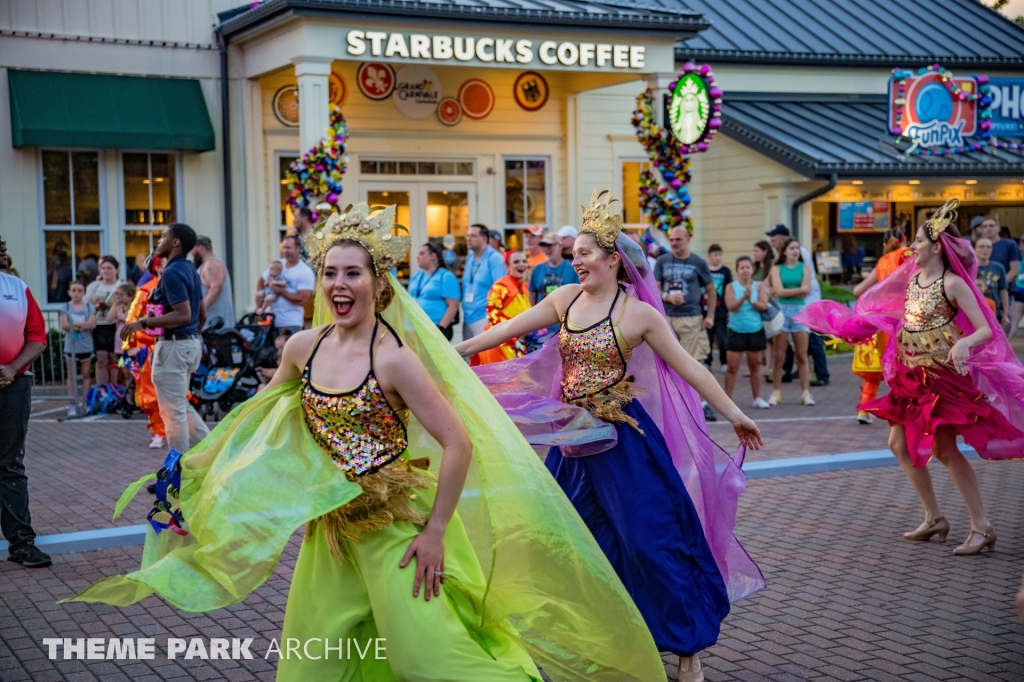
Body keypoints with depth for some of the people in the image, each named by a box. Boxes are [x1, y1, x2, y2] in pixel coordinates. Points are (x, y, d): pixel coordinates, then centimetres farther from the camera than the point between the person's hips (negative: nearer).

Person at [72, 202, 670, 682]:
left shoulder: (394, 358, -18)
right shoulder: (304, 347, 0)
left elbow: (459, 445, -19)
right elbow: (266, 409, 21)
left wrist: (435, 532, -17)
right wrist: (202, 461, 24)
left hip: (396, 522, -6)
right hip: (331, 523, 6)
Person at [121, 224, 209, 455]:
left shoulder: (172, 273, -17)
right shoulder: (190, 270, 12)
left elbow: (183, 315, -25)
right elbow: (202, 315, 17)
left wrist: (143, 323, -24)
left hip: (173, 346, -10)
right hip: (191, 343, 10)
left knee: (173, 411, -1)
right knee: (182, 405, 21)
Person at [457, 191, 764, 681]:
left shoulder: (638, 313, -10)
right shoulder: (565, 299, 3)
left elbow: (689, 368, -7)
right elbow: (508, 329, 9)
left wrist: (734, 414, -7)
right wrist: (456, 351, 10)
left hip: (621, 438, -5)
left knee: (650, 537, -4)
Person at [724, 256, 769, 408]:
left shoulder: (758, 287, 3)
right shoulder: (731, 287, -3)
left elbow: (764, 306, -6)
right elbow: (731, 306, -15)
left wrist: (751, 300, -21)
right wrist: (744, 297, -28)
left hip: (756, 331, 2)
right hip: (736, 331, -2)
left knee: (755, 365, 10)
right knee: (732, 367, -3)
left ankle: (757, 398, 20)